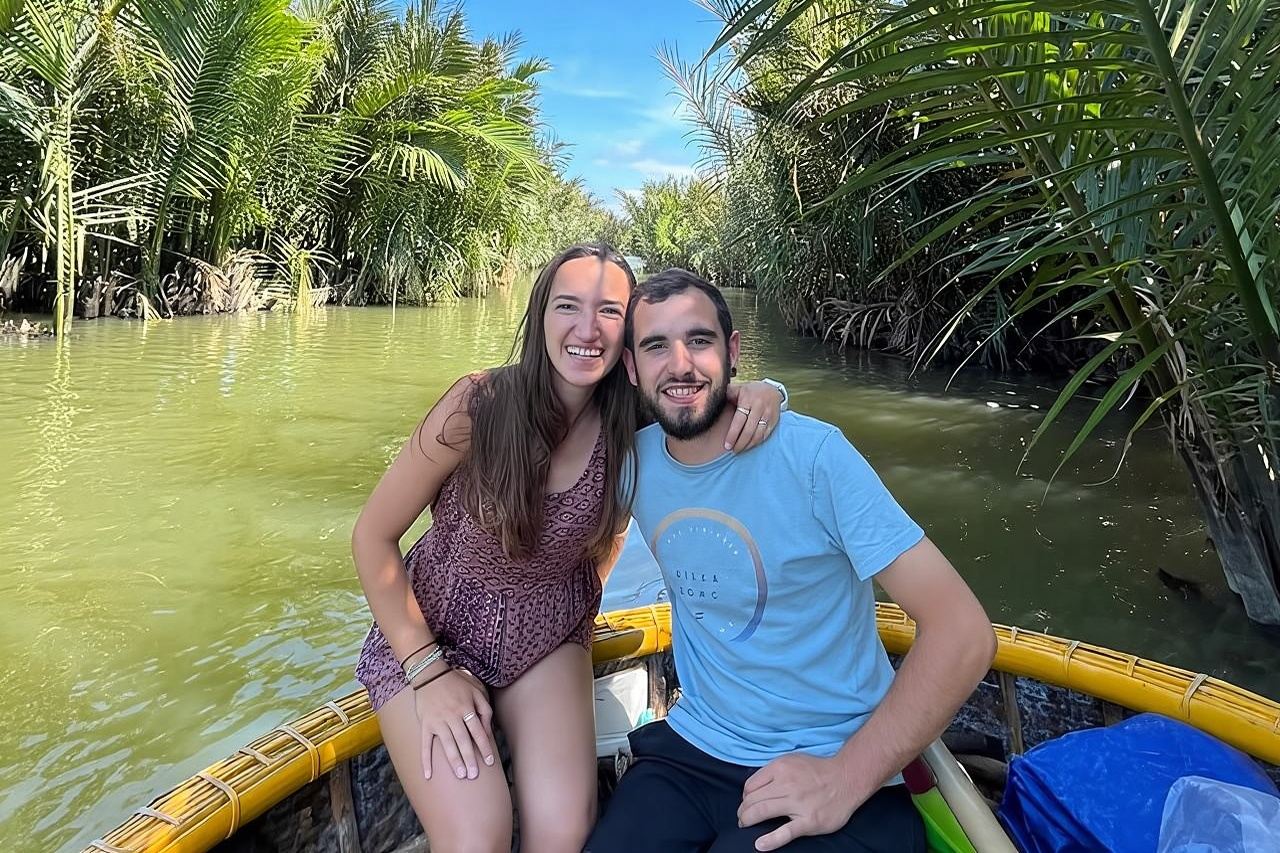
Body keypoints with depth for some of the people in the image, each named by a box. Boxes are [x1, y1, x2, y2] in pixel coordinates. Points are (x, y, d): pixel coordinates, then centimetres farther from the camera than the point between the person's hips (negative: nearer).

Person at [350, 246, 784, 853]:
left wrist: (757, 392, -23)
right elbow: (372, 536, -14)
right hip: (430, 633, -2)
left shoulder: (632, 421, -16)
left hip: (548, 640, 2)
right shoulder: (478, 405, -24)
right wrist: (428, 672, -17)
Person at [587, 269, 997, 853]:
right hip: (693, 752, 4)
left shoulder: (812, 453, -17)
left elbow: (962, 631, -18)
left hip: (839, 768, -3)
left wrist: (847, 778, -22)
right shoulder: (633, 460, -2)